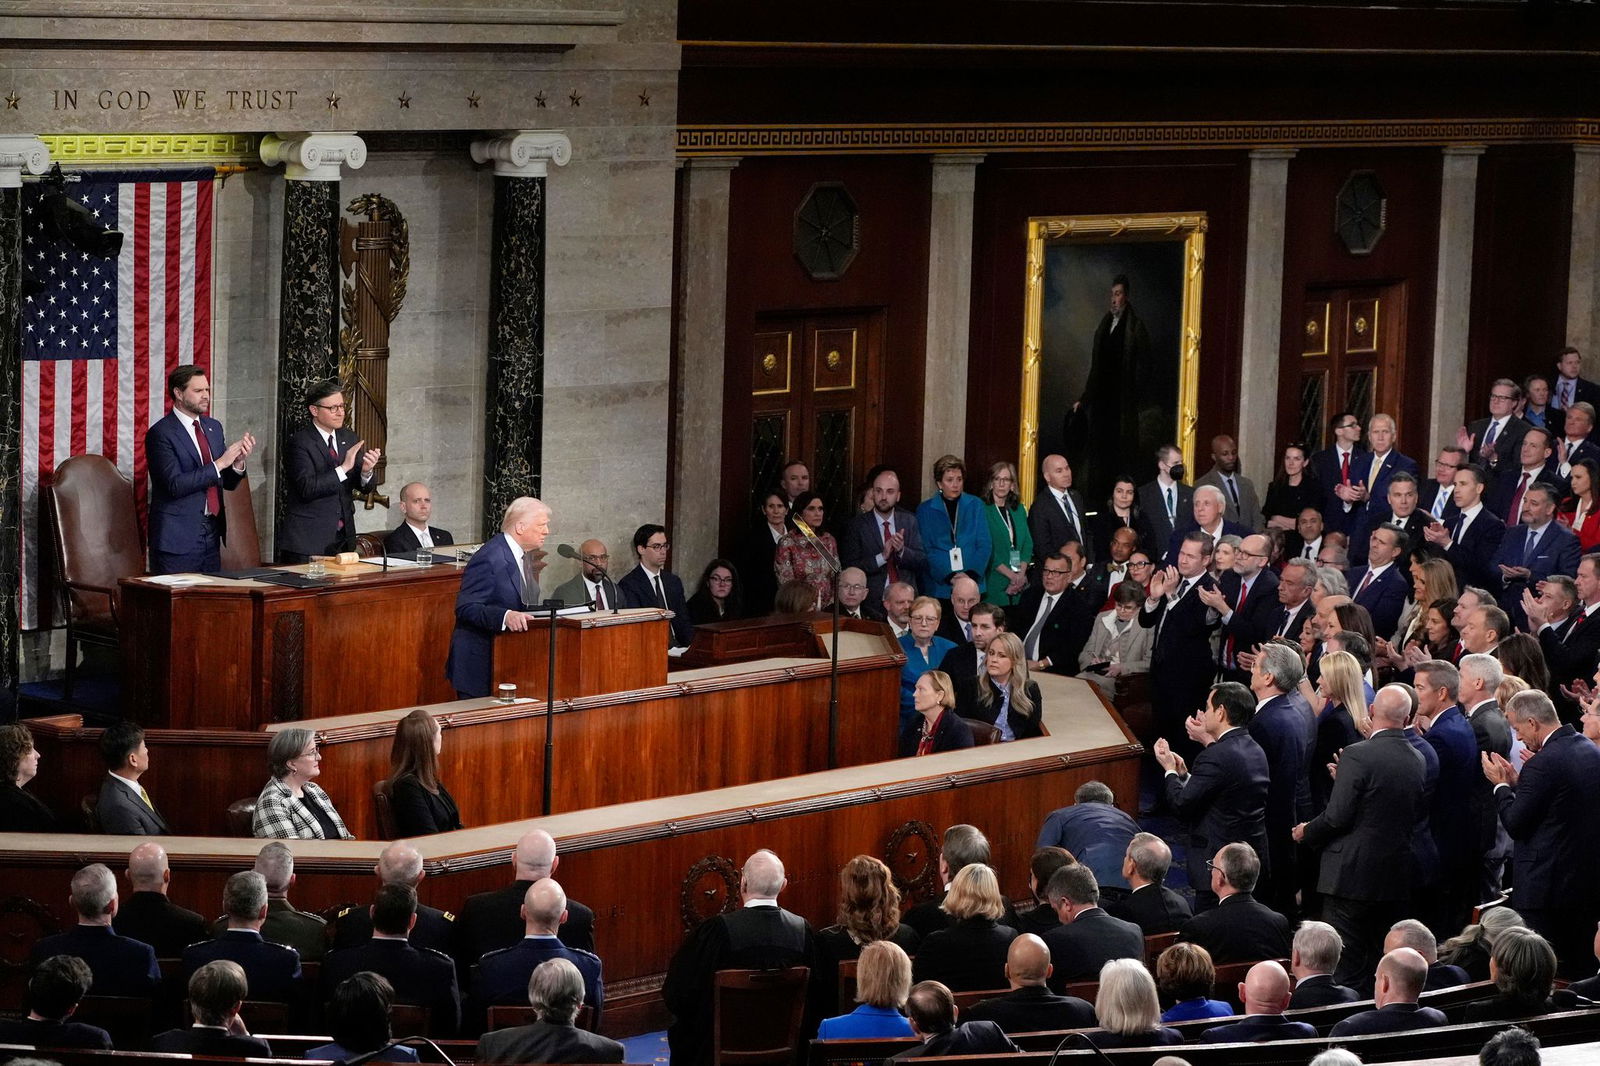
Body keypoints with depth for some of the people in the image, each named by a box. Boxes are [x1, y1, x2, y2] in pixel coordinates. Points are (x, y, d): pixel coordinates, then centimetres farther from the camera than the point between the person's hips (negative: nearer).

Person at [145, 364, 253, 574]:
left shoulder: (213, 427, 13)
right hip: (178, 537, -7)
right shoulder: (160, 433, -10)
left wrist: (238, 462, -6)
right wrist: (219, 464, -20)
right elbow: (175, 484, -20)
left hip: (211, 533, 7)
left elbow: (227, 483, 16)